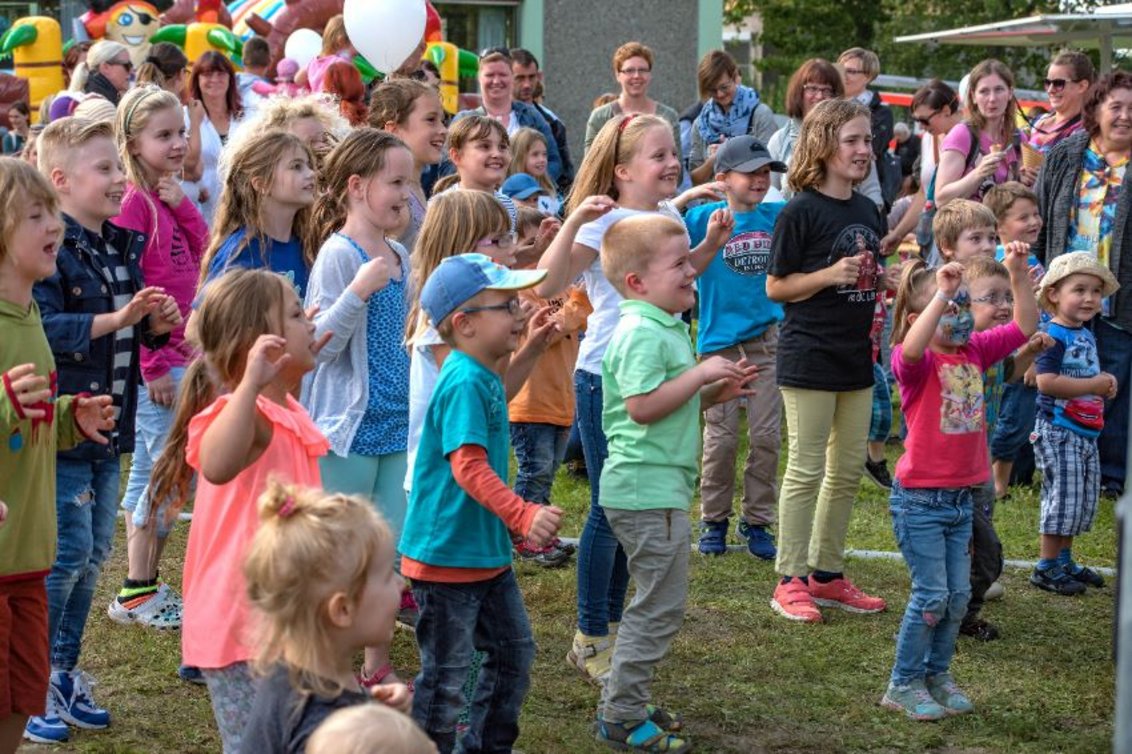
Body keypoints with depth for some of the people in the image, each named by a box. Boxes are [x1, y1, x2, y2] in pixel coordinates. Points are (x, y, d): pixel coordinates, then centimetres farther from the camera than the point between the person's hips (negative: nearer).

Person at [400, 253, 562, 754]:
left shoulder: (484, 378, 9)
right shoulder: (463, 383, -22)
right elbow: (468, 466, -30)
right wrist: (523, 515, -37)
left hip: (487, 553, 10)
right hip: (446, 555, -10)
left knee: (514, 652, 18)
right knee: (447, 673, 1)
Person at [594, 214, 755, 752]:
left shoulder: (664, 329, 16)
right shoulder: (641, 333, -18)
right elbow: (642, 406, -26)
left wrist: (715, 392, 9)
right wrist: (701, 374, -21)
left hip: (658, 485, 11)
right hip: (648, 489, -11)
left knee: (655, 603, 18)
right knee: (661, 605, -6)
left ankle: (623, 703, 26)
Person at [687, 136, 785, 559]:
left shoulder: (777, 217, 4)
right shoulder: (703, 218, -5)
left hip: (768, 338, 2)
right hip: (720, 342, -2)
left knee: (766, 436, 3)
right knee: (721, 438, 3)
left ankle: (757, 521, 15)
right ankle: (714, 520, 18)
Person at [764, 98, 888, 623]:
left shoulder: (868, 212, 11)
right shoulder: (802, 211, -11)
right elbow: (776, 286, -10)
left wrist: (884, 280, 4)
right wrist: (831, 275, -21)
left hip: (856, 357, 7)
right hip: (809, 357, -7)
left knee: (848, 470, 11)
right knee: (806, 469, -3)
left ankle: (828, 575, 22)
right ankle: (790, 580, 5)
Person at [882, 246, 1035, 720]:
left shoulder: (975, 352, 6)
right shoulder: (914, 361, -14)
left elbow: (1026, 326, 7)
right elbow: (913, 347, -39)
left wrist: (1018, 275, -5)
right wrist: (942, 293, -40)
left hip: (960, 497, 7)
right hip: (919, 498, -7)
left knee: (958, 595, 11)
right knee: (932, 595, -4)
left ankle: (937, 675, 27)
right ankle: (903, 684, 11)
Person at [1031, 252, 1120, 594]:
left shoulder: (1087, 336, 11)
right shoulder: (1055, 337, -17)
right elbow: (1047, 382, -27)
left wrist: (1104, 382, 10)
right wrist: (1093, 386, -21)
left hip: (1085, 432, 9)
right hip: (1058, 432, -9)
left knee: (1085, 499, 14)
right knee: (1064, 496, -6)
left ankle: (1064, 560, 26)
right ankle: (1047, 568, 5)